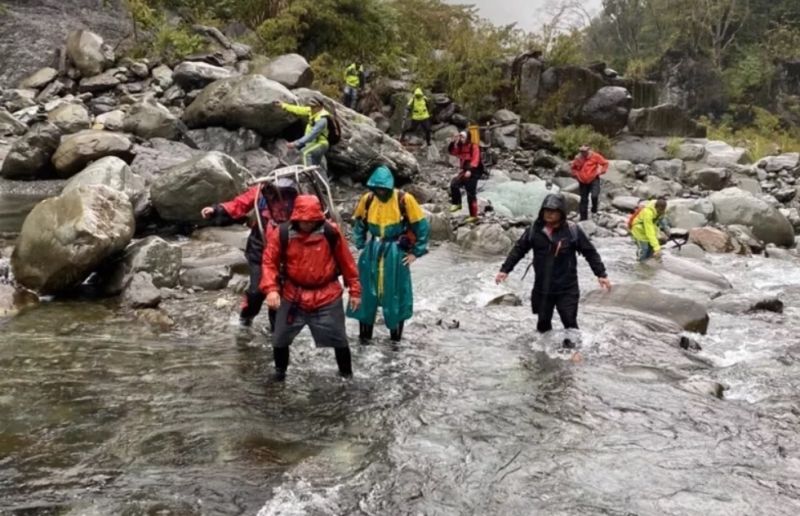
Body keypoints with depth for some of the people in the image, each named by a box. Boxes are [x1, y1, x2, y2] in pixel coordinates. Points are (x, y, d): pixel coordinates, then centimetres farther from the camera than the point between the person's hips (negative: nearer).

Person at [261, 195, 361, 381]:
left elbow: (346, 262, -3)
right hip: (293, 295, 1)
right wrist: (271, 289, -21)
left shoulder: (331, 232, -13)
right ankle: (280, 371, 35)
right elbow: (270, 261, -6)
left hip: (327, 296, -1)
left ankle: (346, 373, 27)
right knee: (280, 338, 10)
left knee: (338, 338, 7)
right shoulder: (282, 234, -12)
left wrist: (354, 290, 1)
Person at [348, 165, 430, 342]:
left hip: (395, 253, -3)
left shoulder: (404, 200, -14)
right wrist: (361, 245, 8)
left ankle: (396, 337, 16)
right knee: (366, 292, 7)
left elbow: (422, 226, -7)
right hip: (372, 252, 3)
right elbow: (359, 224, 15)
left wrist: (416, 252, -7)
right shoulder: (367, 199, -3)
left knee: (396, 295, 3)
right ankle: (365, 334, 21)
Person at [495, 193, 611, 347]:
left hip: (567, 288, -3)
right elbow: (518, 250, 4)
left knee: (569, 322, -1)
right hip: (542, 287, 3)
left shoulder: (573, 230, -11)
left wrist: (601, 274, -7)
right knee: (543, 321, 15)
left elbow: (590, 252, -4)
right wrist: (505, 269, 3)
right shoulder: (535, 230, -5)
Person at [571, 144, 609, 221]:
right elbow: (574, 168, 16)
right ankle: (583, 218, 17)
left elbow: (605, 163, -1)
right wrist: (575, 174, 0)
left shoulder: (595, 156, -10)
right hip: (583, 182, 3)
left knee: (594, 196, -23)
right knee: (584, 200, 7)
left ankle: (594, 209, 8)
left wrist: (600, 171, -10)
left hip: (594, 180, -3)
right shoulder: (578, 158, -2)